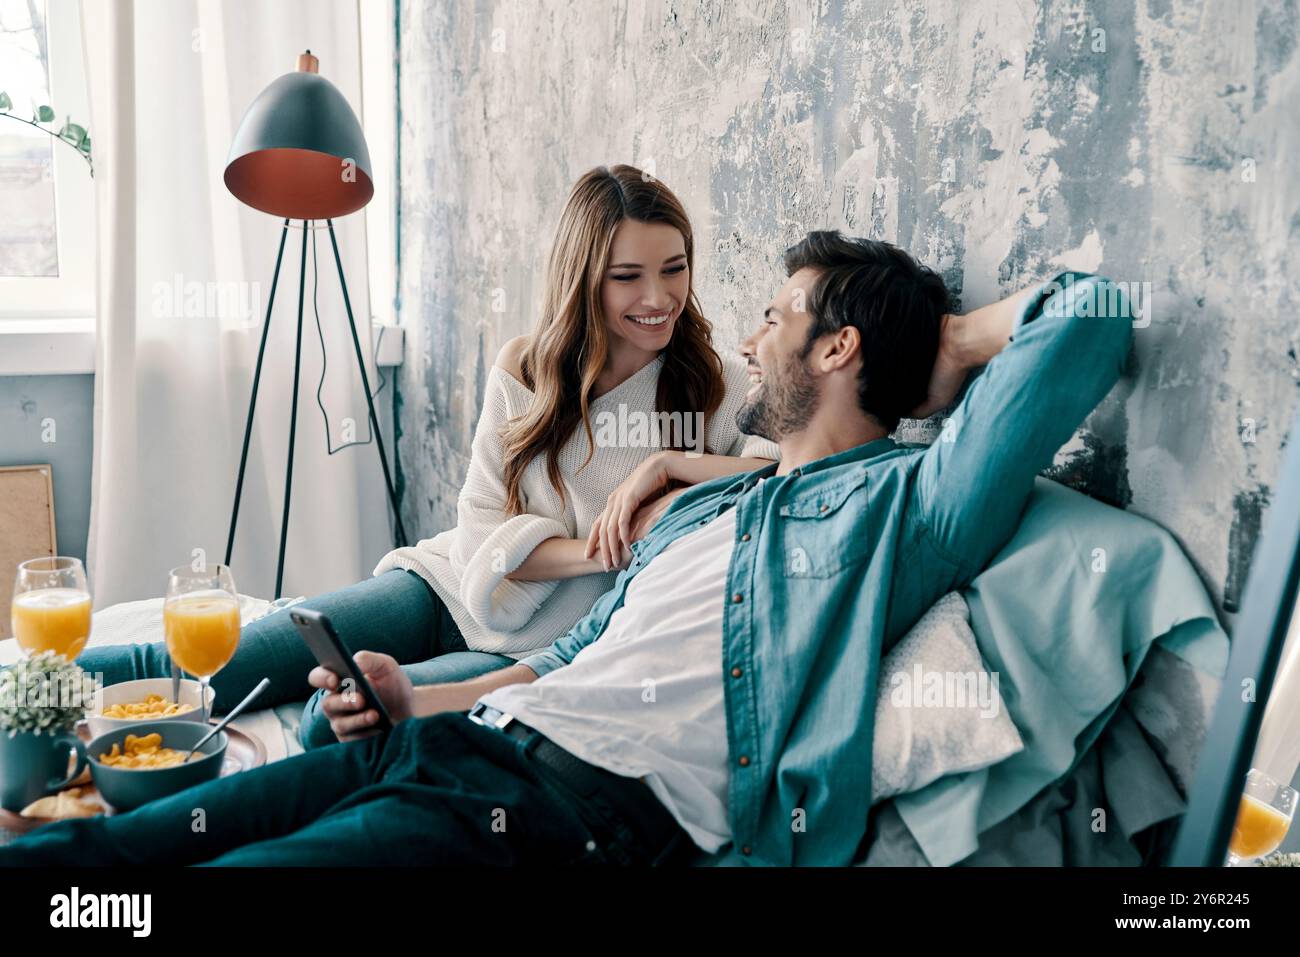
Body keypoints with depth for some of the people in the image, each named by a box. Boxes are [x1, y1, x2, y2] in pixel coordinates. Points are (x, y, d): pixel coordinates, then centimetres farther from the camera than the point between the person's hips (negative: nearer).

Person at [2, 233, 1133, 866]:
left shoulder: (902, 503, 1)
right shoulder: (702, 508, 26)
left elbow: (1091, 316, -6)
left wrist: (954, 342, 12)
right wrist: (421, 700, 16)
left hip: (581, 805, -8)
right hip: (467, 737, 8)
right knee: (96, 847, 0)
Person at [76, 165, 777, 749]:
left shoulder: (722, 389, -5)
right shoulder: (523, 374, 1)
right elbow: (483, 537, -4)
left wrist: (667, 462, -27)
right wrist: (590, 551, -21)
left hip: (546, 652, -3)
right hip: (457, 592, 3)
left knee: (339, 720, -22)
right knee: (203, 673, -12)